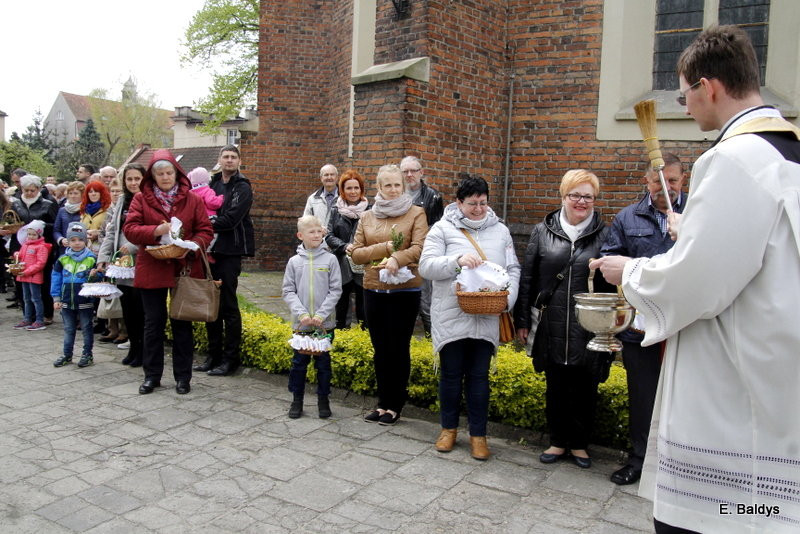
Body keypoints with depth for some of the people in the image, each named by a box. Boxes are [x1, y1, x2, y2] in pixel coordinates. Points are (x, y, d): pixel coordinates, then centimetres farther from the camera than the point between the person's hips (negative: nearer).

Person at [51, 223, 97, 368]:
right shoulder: (63, 259, 3)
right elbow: (56, 278, 7)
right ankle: (67, 354, 23)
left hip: (85, 301, -3)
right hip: (67, 301, 3)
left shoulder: (91, 258, -6)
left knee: (86, 328, 7)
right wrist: (56, 298, 4)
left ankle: (87, 354, 17)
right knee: (68, 329, 13)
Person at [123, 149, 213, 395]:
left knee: (182, 323, 8)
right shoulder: (141, 198, 2)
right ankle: (151, 375, 24)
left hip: (184, 269, 0)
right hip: (151, 270, 0)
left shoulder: (192, 199, 2)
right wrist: (155, 231, -23)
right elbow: (129, 229, -6)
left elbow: (205, 231, 0)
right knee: (153, 323, 11)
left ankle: (182, 377, 19)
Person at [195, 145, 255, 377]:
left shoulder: (242, 188, -4)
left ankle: (231, 358, 6)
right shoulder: (212, 183, 14)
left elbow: (231, 219, -14)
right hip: (211, 249, 6)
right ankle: (214, 355, 20)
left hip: (230, 251, -6)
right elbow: (204, 211, 13)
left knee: (228, 305, -3)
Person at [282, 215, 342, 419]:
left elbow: (336, 290, -4)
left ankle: (323, 400, 22)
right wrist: (301, 313, -12)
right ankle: (297, 399, 22)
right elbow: (288, 291, 2)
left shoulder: (330, 259, -2)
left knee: (323, 362, 8)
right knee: (299, 361, 8)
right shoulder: (294, 261, 2)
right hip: (301, 323, 1)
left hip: (324, 322, -1)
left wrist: (321, 314, -13)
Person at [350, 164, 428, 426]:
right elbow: (356, 253, 4)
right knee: (380, 348, 12)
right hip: (373, 290, 4)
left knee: (399, 348, 4)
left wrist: (397, 258, -30)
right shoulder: (367, 217, 10)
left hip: (405, 290, -4)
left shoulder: (416, 214, -2)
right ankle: (383, 402, 25)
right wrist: (385, 248, -11)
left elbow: (419, 248, -13)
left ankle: (395, 405, 18)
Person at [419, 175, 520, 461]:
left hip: (486, 318, 2)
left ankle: (478, 434, 21)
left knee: (479, 377, 9)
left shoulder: (500, 231, 9)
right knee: (451, 375, 11)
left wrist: (508, 297, -9)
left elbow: (513, 270, 8)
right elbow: (426, 267, -7)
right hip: (450, 317, -1)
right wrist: (457, 260, -21)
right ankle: (448, 427, 29)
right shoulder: (443, 229, 0)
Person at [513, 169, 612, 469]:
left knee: (585, 388, 10)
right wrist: (522, 320, 4)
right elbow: (527, 278, 6)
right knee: (555, 387, 11)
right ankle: (558, 442, 29)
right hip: (551, 328, 1)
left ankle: (579, 444, 29)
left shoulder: (604, 235, 2)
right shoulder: (543, 231, 4)